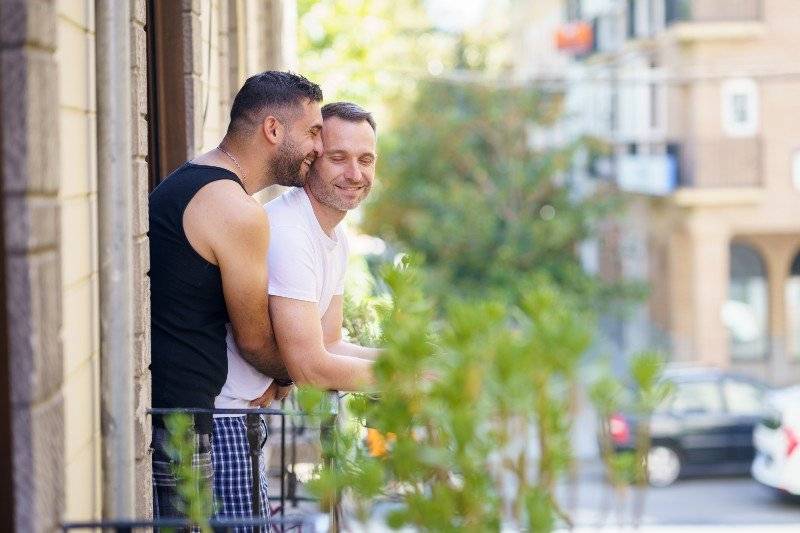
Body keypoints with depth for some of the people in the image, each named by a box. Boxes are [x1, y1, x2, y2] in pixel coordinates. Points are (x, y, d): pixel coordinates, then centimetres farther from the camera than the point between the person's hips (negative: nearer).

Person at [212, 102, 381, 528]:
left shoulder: (337, 240, 10)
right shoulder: (286, 234, -23)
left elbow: (328, 345, 14)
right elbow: (310, 369, -23)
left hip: (242, 411, 10)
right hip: (211, 413, -10)